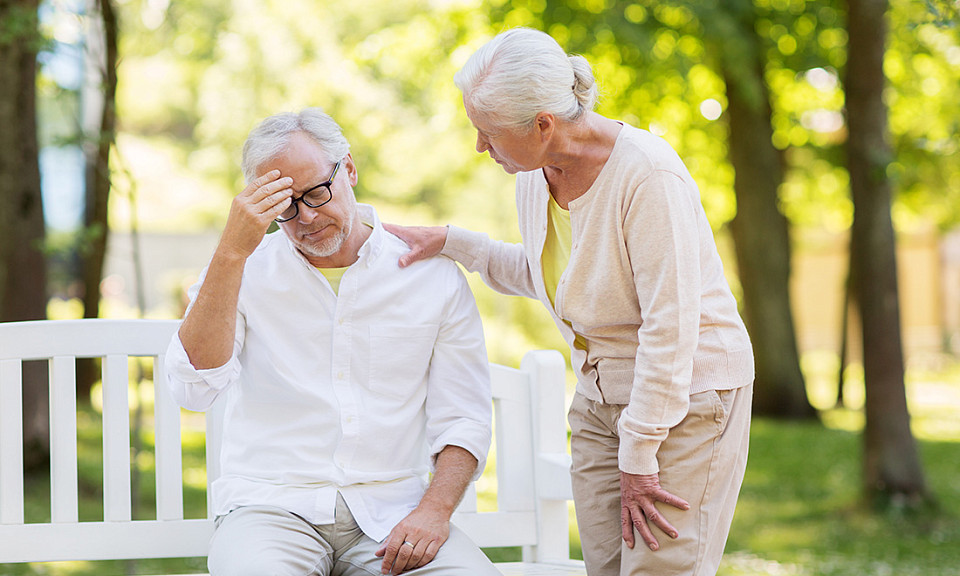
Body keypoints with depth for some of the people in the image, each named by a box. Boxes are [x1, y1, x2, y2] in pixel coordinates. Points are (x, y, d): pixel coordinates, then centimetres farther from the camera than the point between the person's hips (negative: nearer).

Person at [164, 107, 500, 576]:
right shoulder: (242, 272, 5)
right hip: (272, 509, -1)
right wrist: (232, 251, -16)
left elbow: (463, 419, 7)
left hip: (389, 513, 2)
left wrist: (435, 510, -11)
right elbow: (196, 388, -11)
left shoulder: (434, 277, 7)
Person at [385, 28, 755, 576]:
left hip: (690, 393, -7)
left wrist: (638, 459, -19)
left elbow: (670, 326, -23)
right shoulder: (536, 174, 0)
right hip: (601, 398, 7)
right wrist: (450, 241, 8)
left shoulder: (646, 171, -24)